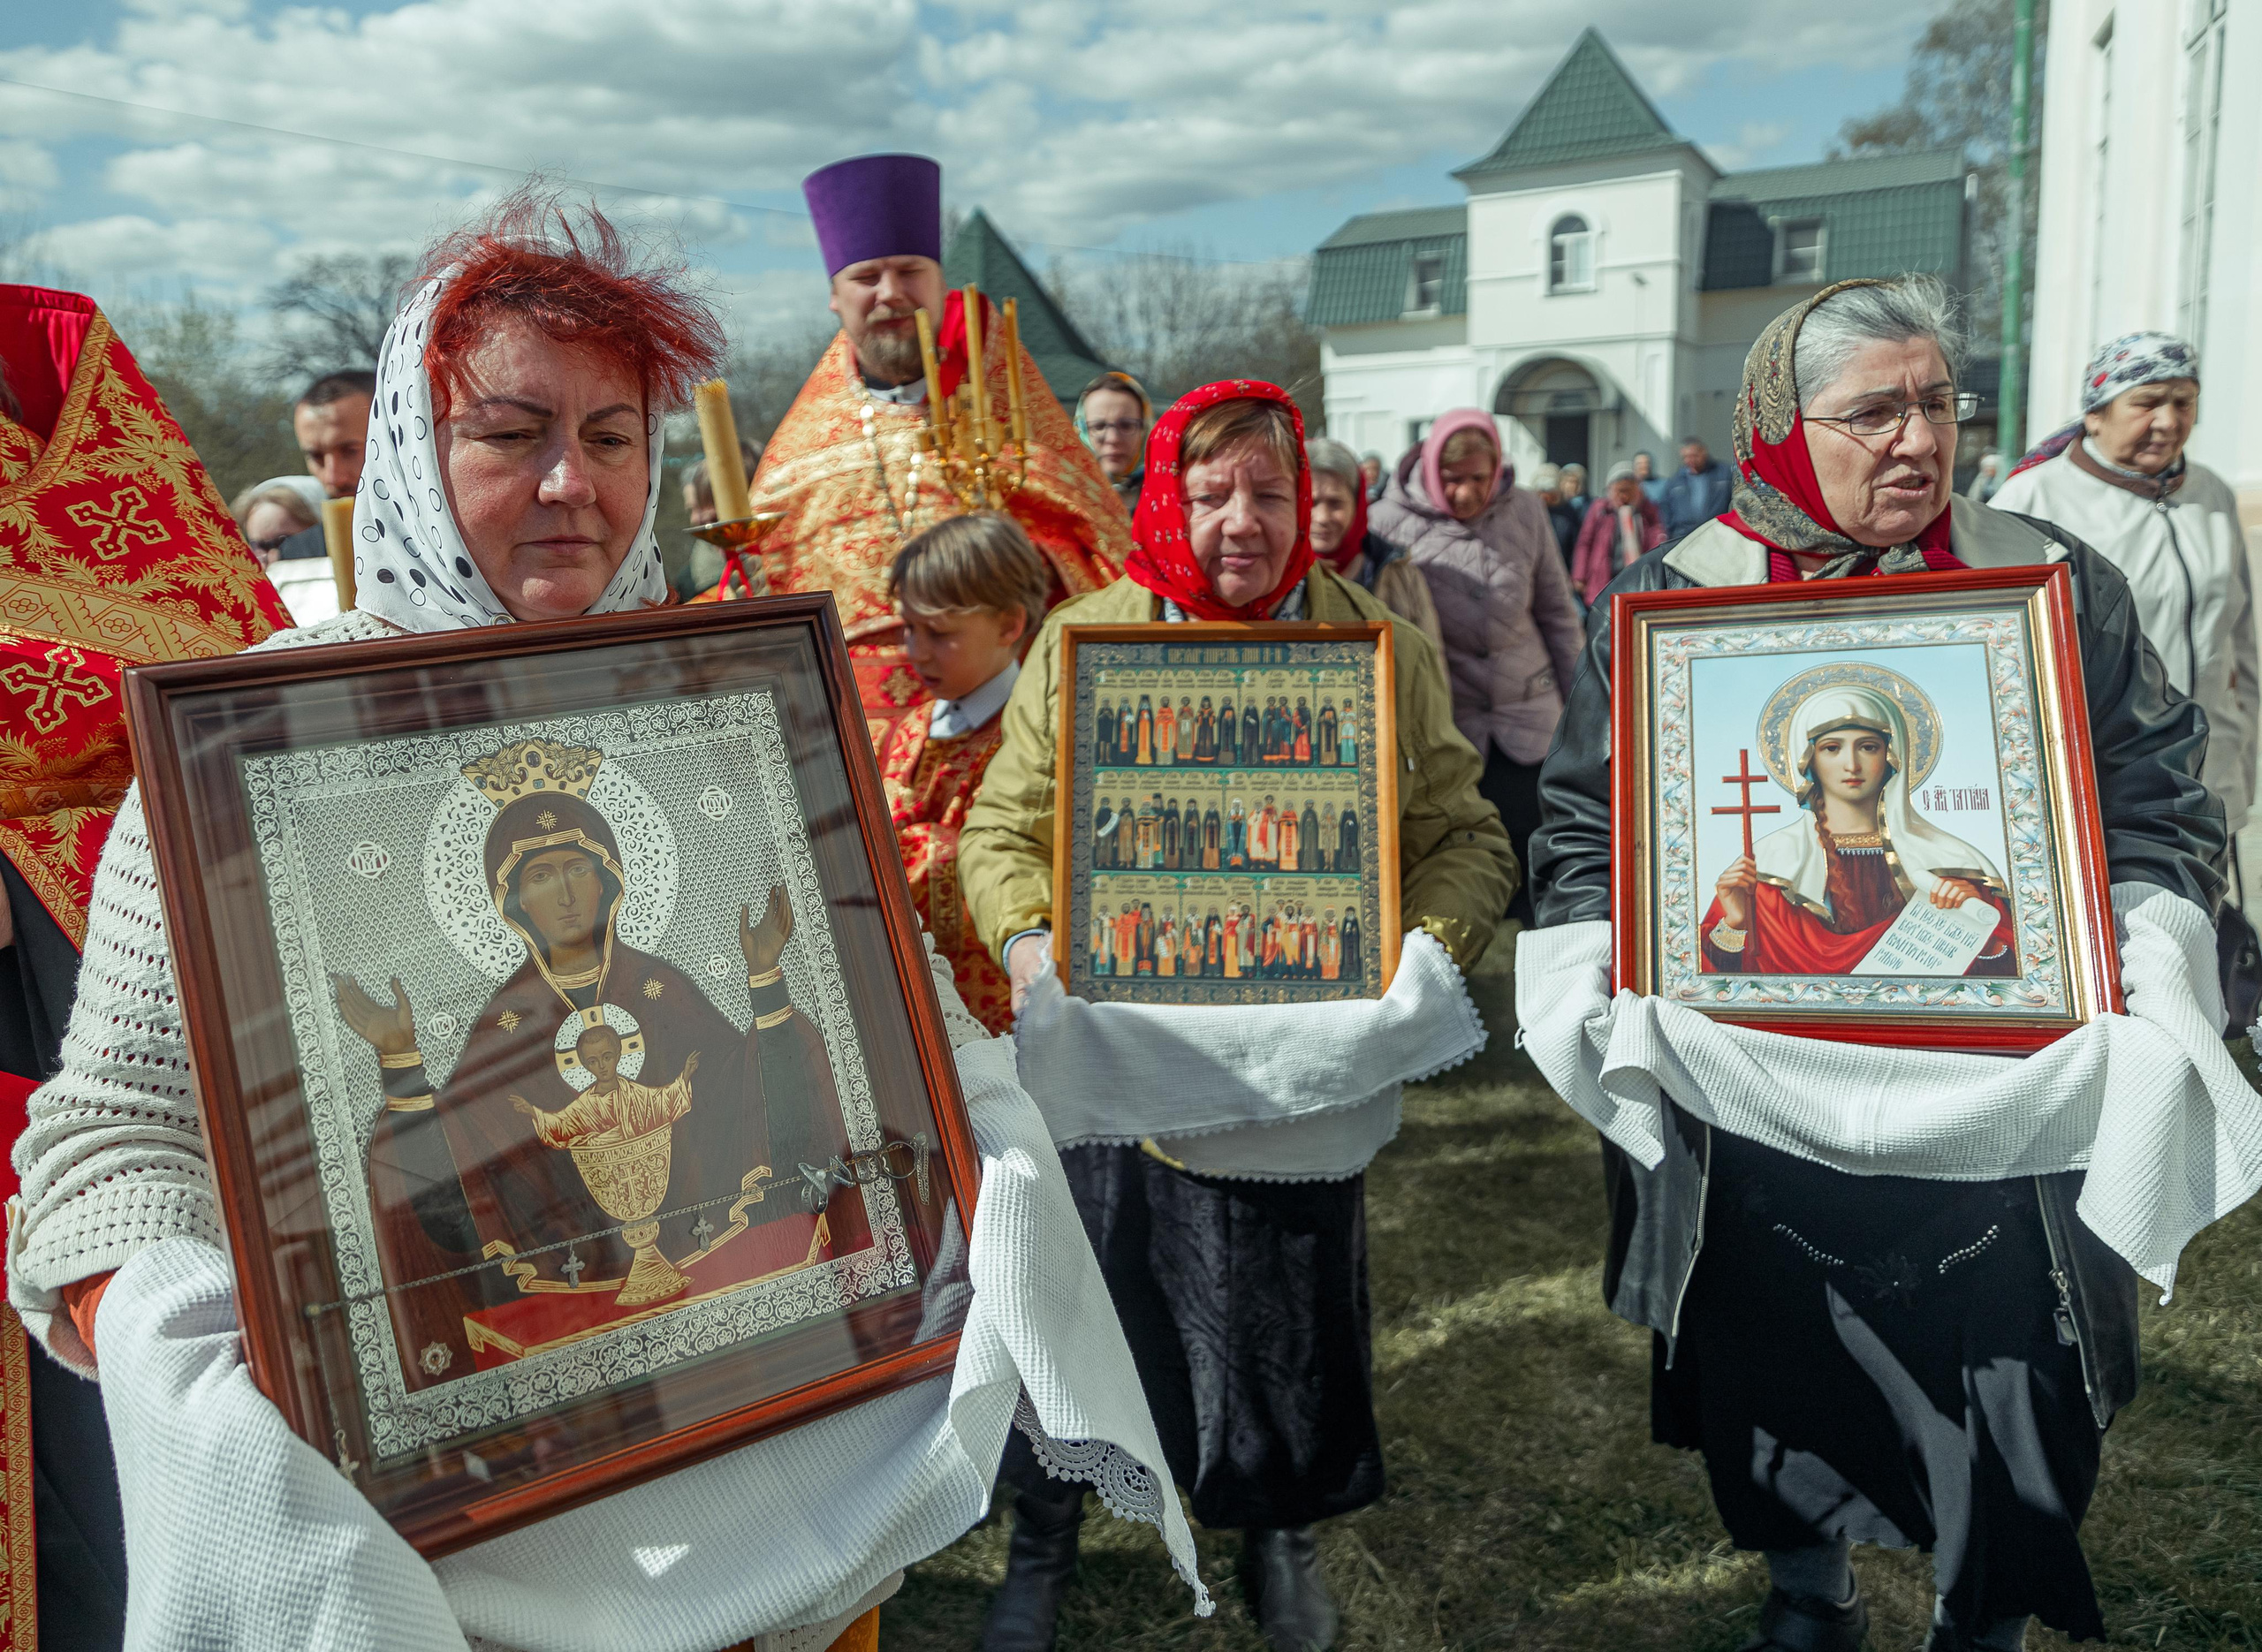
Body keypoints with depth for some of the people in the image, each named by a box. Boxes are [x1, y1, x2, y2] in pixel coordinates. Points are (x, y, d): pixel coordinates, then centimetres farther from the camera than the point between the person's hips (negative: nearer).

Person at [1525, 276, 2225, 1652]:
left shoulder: (2057, 587, 1)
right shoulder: (1670, 601, -2)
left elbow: (2161, 811, 5)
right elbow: (1585, 825, 3)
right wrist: (1619, 961, -12)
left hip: (1995, 1109, 1)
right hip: (1753, 1106, 0)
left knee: (2017, 1422, 11)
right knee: (1777, 1381, 18)